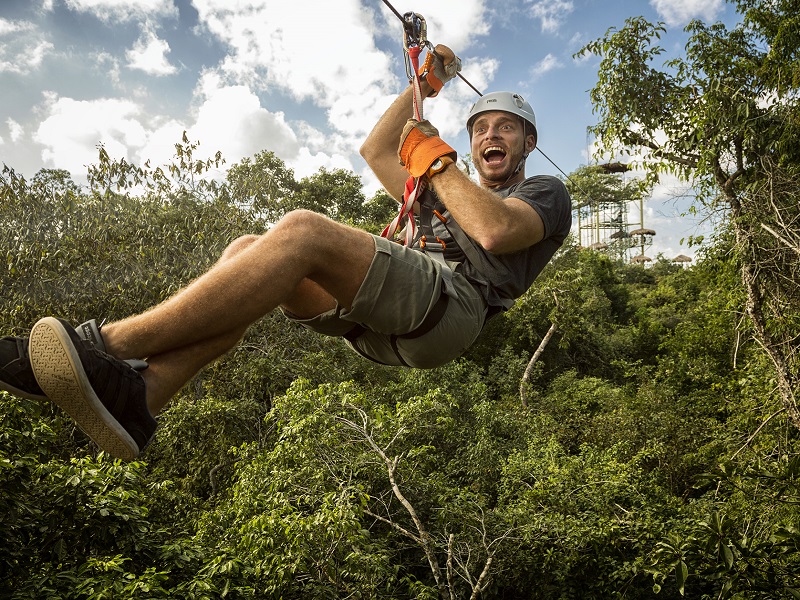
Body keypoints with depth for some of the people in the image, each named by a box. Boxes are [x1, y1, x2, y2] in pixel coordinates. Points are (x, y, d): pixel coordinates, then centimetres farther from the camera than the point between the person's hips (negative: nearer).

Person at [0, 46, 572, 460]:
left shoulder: (547, 193, 19)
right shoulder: (449, 191, 40)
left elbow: (494, 230, -7)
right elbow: (376, 150, 40)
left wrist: (435, 158, 4)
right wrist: (425, 85, 38)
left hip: (451, 306, -7)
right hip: (380, 322, 7)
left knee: (301, 230, -28)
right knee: (250, 251, -13)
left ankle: (105, 345, -30)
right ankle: (135, 395, -27)